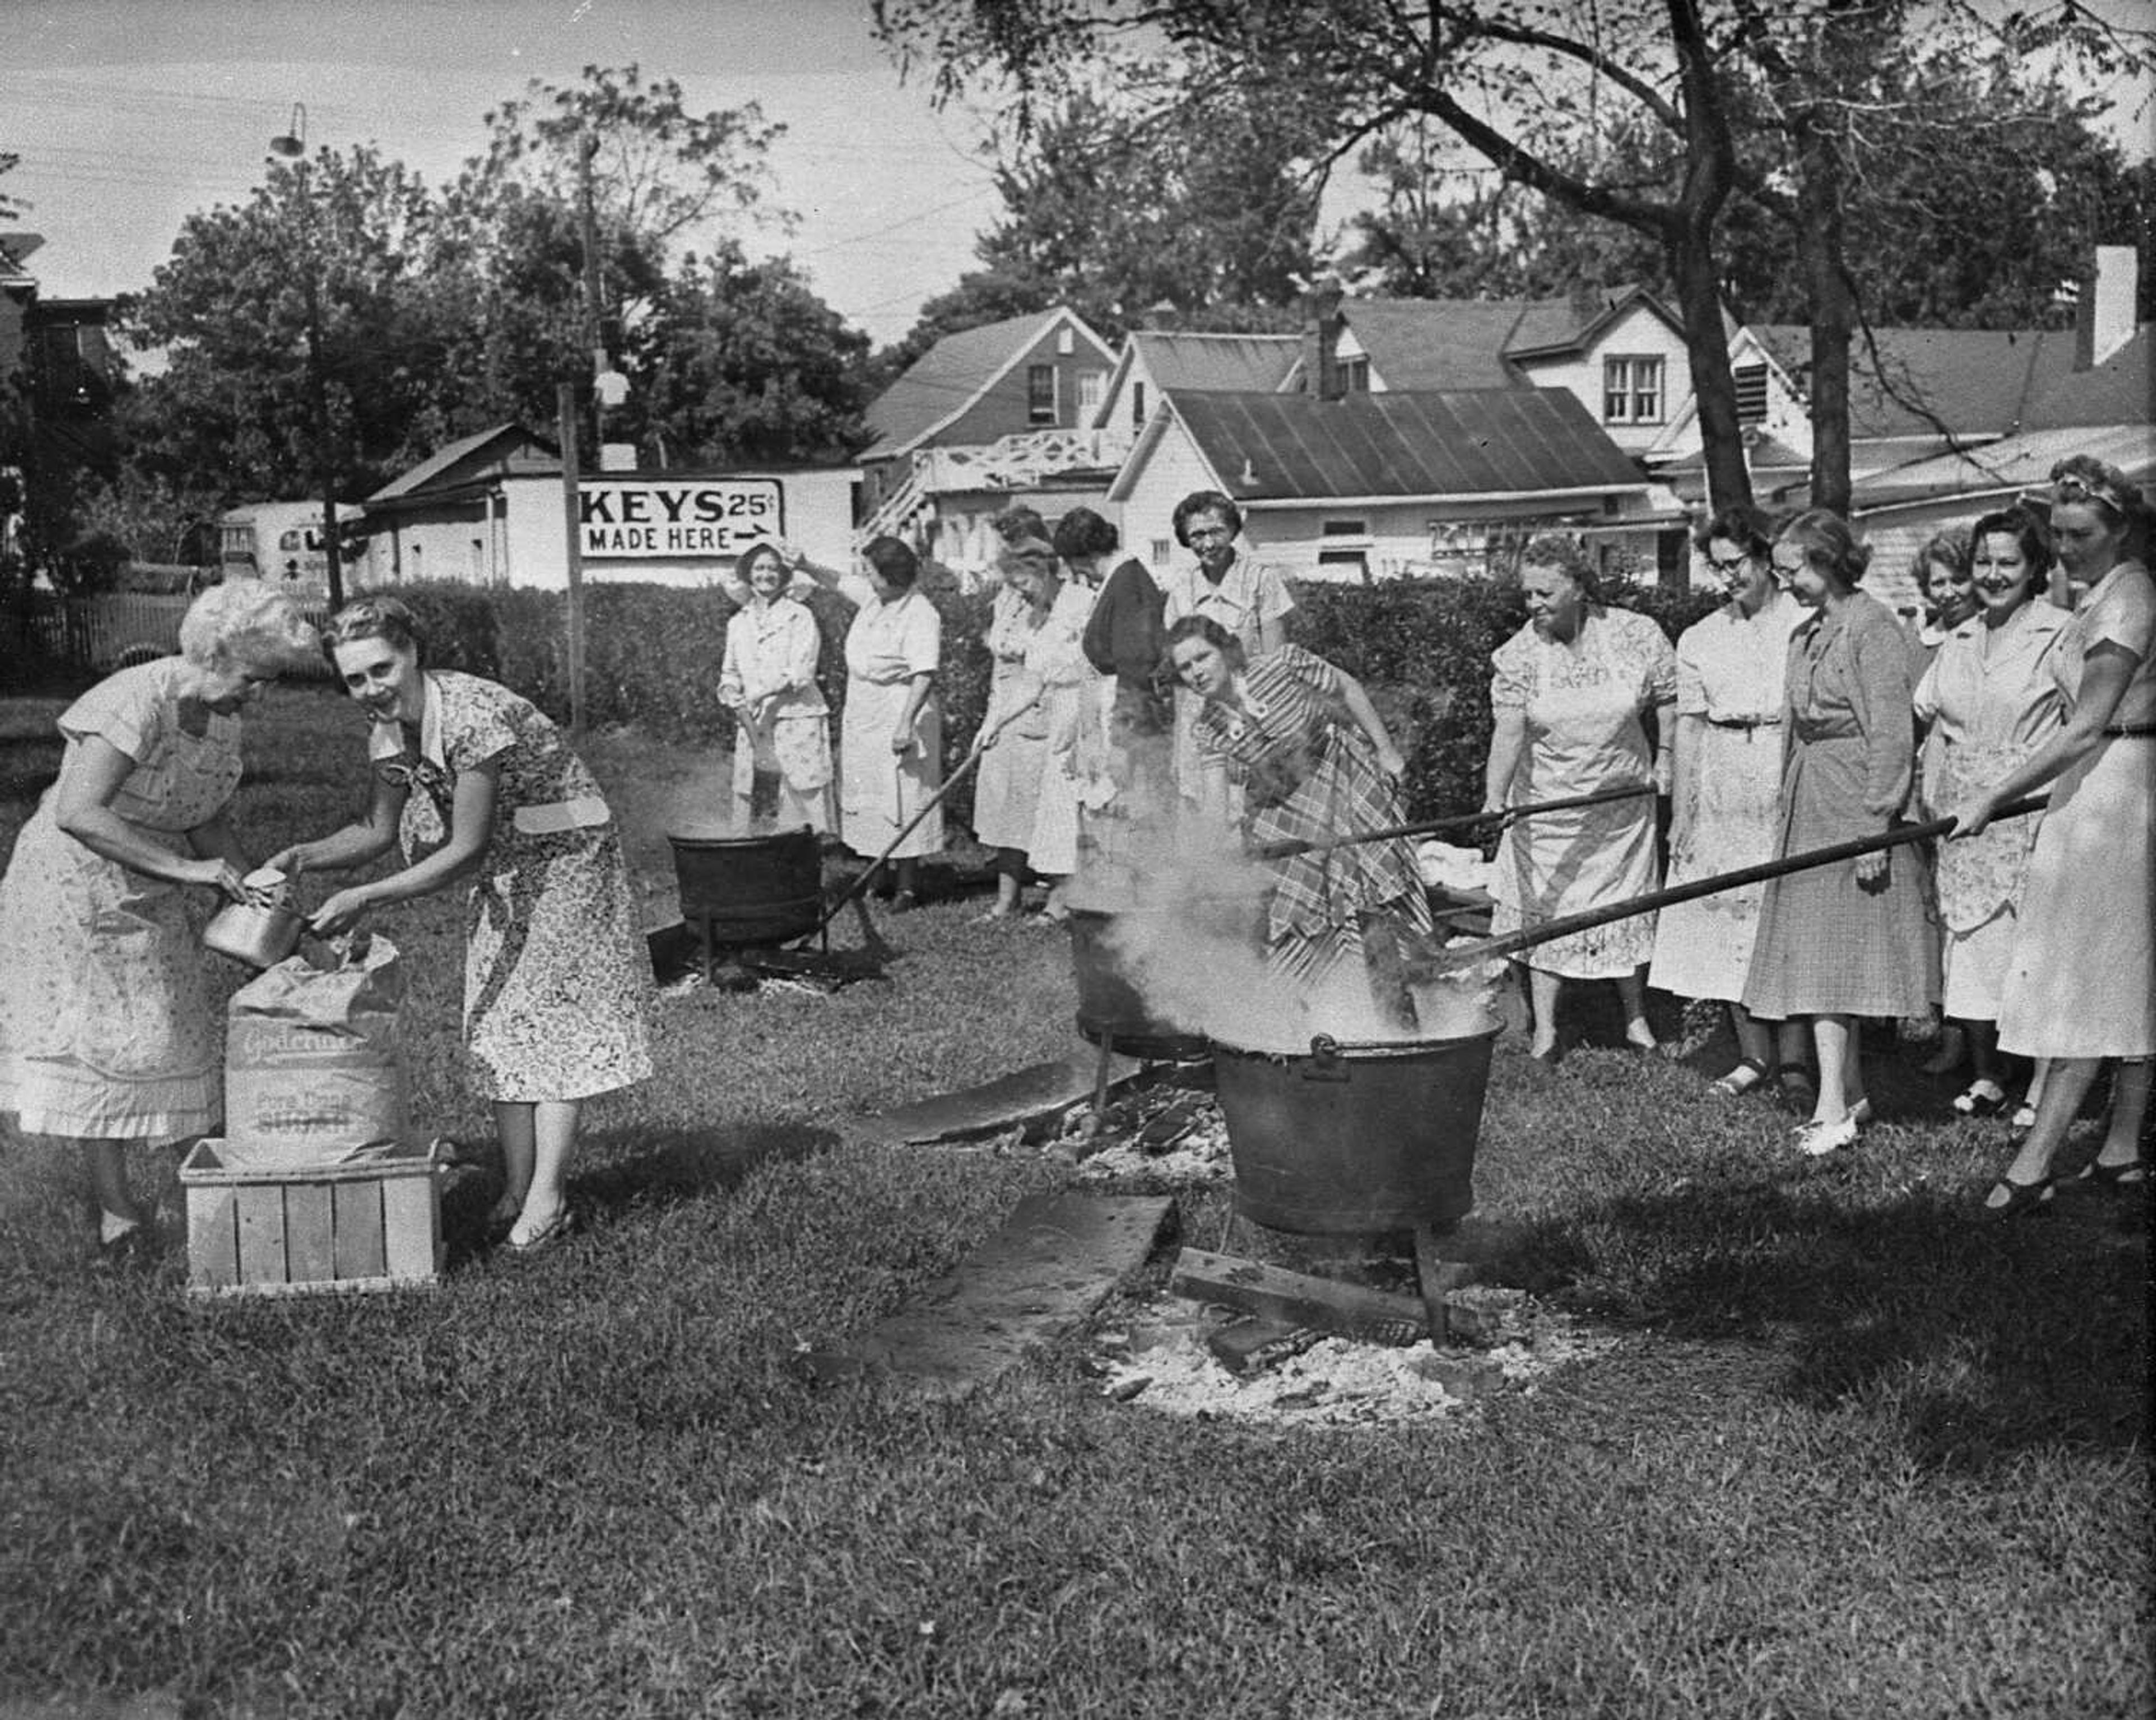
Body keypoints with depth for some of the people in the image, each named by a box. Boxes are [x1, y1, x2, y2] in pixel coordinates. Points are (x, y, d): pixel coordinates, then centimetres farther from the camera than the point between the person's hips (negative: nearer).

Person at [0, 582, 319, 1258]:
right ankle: (114, 1208, 6)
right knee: (103, 1039, -3)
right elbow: (77, 813, -35)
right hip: (77, 880, -7)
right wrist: (186, 868, -36)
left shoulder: (224, 716, -2)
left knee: (183, 1026, 3)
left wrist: (252, 892, -11)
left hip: (153, 891, 7)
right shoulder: (138, 703, -27)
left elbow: (209, 822, 5)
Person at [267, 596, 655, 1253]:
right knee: (498, 1023, 7)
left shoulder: (474, 715, -31)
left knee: (554, 1017, -8)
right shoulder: (389, 732, -6)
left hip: (564, 856, -8)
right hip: (501, 873, 8)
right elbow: (379, 831, 8)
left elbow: (466, 852, -29)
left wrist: (365, 899, -29)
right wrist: (306, 856, -10)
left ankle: (547, 1199, -5)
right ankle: (515, 1192, 13)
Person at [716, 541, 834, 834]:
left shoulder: (799, 617, 1)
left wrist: (763, 694, -20)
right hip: (752, 725, 4)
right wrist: (739, 706, -4)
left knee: (802, 803, -8)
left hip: (796, 721, -4)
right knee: (753, 807, 1)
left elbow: (801, 672, -8)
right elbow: (729, 675, 17)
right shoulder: (738, 623, 17)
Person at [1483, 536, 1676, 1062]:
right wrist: (1496, 797, -33)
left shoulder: (1636, 636, -10)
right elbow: (1508, 732, -21)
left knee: (1625, 908, 11)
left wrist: (1666, 761, 0)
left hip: (1621, 804, 0)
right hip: (1548, 807, 0)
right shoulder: (1519, 655, -12)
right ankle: (1544, 1028, 9)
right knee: (1544, 908, 1)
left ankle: (1636, 1018, 27)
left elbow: (1669, 702, 4)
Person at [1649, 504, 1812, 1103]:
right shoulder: (1699, 639, 9)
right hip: (1721, 793, 3)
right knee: (1728, 922, 4)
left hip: (1790, 784, -3)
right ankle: (1754, 1054, 15)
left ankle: (1792, 1059, 4)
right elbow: (1687, 728, 8)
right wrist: (1681, 815, 4)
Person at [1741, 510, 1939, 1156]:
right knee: (1814, 955, 8)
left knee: (1828, 956, -8)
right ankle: (1849, 1093, 16)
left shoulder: (1873, 626, -11)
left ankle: (1834, 1109, -4)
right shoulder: (1805, 635, 14)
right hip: (1808, 805, 8)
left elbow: (1891, 735, -15)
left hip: (1853, 802, -8)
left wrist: (1875, 828, -19)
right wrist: (1788, 808, 15)